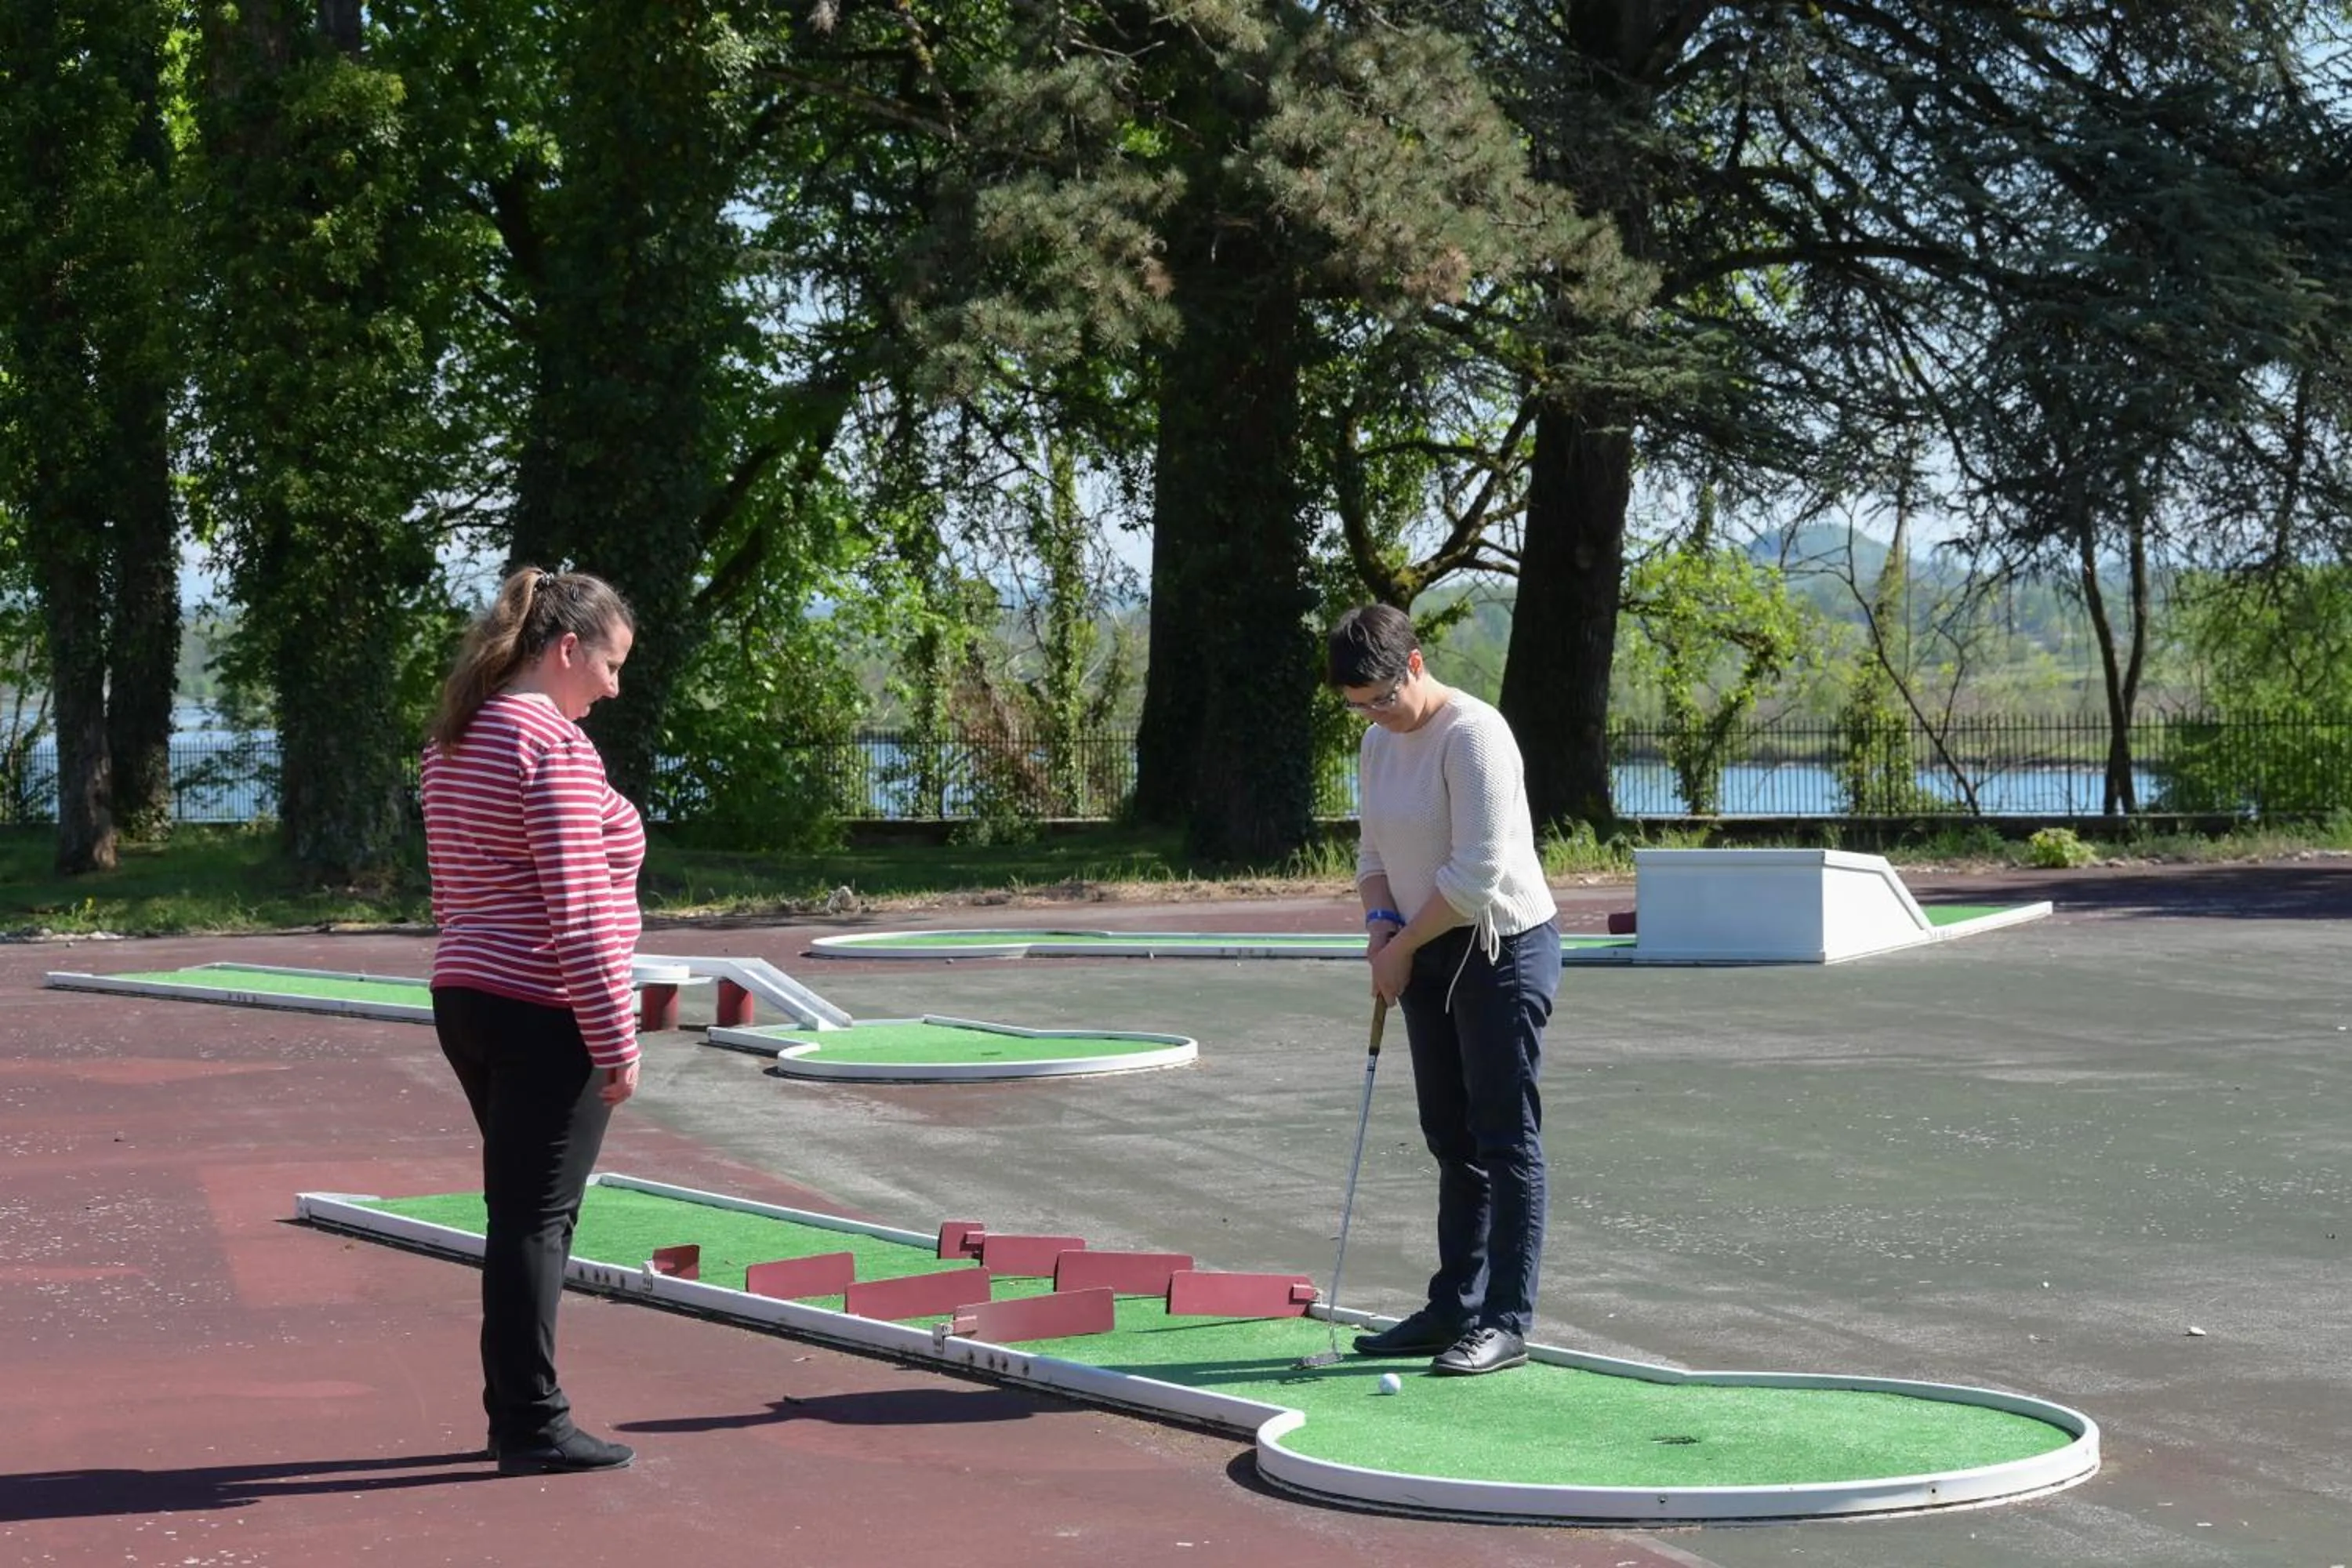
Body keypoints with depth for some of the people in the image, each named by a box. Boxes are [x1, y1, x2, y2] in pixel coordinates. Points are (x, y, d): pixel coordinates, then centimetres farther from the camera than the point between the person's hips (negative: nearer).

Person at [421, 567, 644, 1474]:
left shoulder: (455, 741, 13)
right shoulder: (555, 744, -16)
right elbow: (576, 913, -20)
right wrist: (617, 1041, -16)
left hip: (468, 999, 9)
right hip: (545, 1016, -9)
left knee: (522, 1212, 16)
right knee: (538, 1218, -3)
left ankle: (515, 1413, 23)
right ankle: (534, 1429, 3)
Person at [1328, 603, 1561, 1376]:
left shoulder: (1473, 733, -17)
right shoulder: (1378, 744, 9)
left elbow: (1478, 872, -21)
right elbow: (1374, 855, 17)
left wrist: (1402, 946, -14)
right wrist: (1380, 922, -3)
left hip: (1502, 948, -9)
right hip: (1430, 958, 9)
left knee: (1505, 1139, -5)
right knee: (1452, 1139, 13)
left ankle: (1506, 1321, -2)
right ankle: (1455, 1309, 20)